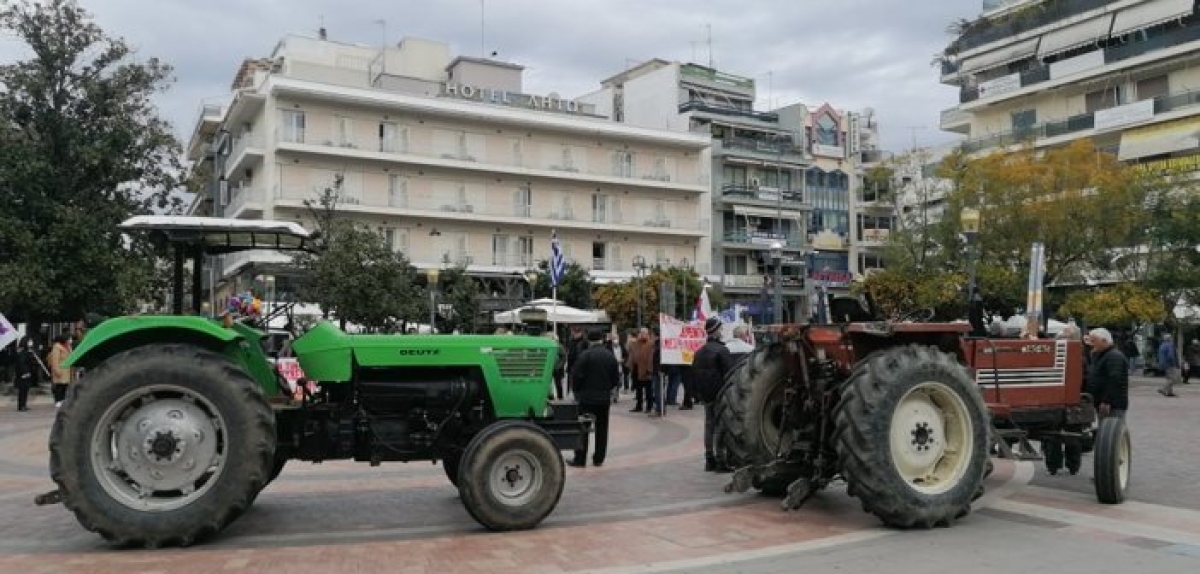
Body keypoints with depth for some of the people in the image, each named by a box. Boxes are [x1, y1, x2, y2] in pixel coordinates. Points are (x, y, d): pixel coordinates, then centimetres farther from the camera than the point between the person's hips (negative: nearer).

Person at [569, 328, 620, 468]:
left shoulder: (585, 355, -12)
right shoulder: (610, 356, 3)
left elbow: (576, 376, -13)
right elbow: (616, 379, 7)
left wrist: (576, 391, 3)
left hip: (586, 398, -4)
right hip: (604, 398, 4)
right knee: (601, 429, 11)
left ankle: (580, 459, 2)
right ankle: (599, 458, 15)